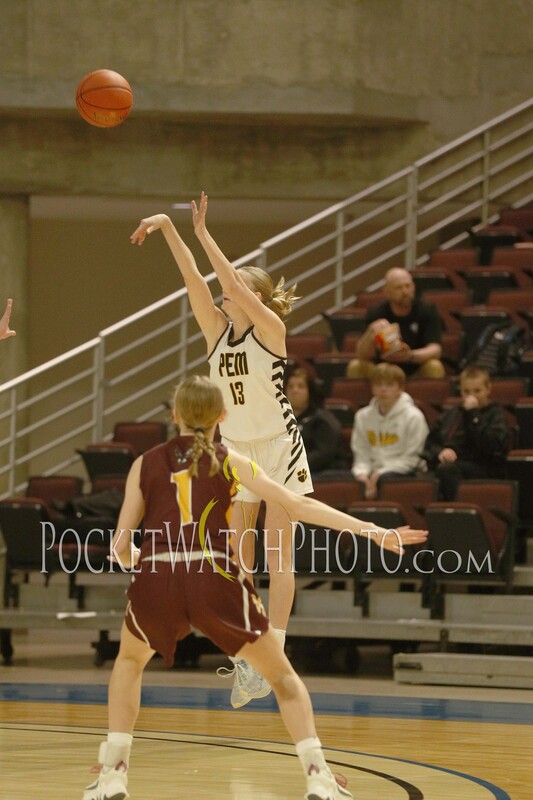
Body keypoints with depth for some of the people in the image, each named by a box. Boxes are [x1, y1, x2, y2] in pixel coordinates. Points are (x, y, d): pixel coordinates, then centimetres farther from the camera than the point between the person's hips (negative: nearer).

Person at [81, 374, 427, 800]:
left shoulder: (145, 465, 17)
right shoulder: (229, 462, 15)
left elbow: (121, 547, 13)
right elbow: (296, 505, 5)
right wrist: (371, 531, 4)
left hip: (154, 579, 1)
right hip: (215, 577, -1)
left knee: (129, 661, 32)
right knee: (282, 674, 16)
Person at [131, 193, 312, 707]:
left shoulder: (272, 328, -12)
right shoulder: (217, 329, 2)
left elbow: (235, 285, -24)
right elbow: (194, 278, -8)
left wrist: (203, 234, -25)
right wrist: (168, 229, -17)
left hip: (278, 447, -6)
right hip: (234, 449, 6)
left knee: (276, 552, -7)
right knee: (238, 557, 4)